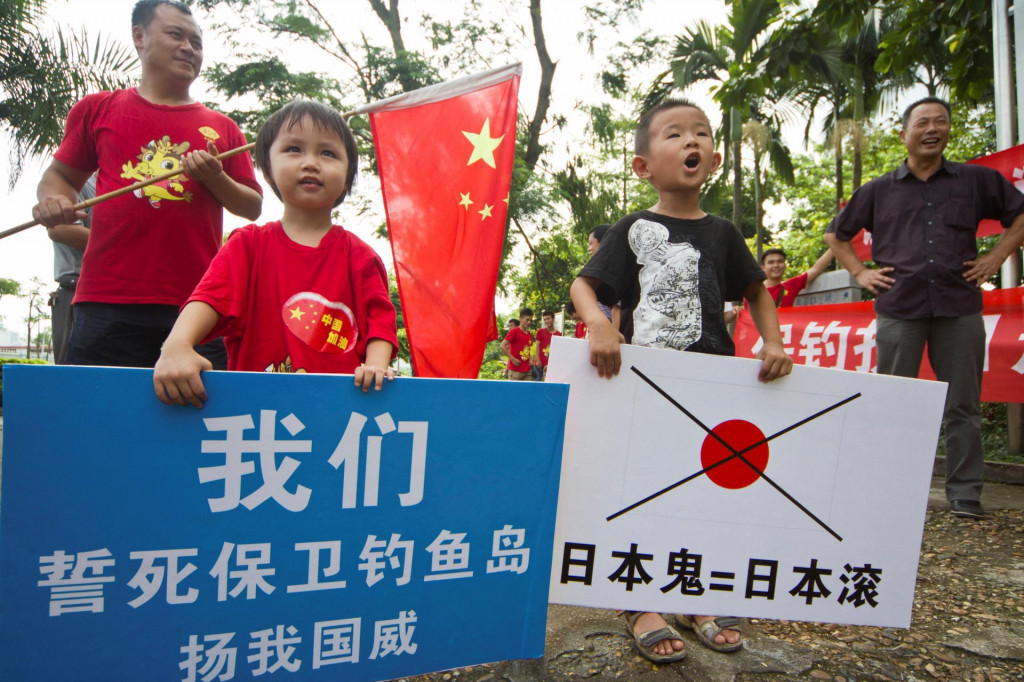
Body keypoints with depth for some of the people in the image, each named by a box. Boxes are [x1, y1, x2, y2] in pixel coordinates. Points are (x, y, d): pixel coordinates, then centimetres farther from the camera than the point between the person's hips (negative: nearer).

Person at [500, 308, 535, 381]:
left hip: (527, 371, 7)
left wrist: (530, 362, 10)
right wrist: (513, 359, -14)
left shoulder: (530, 335, 14)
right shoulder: (514, 331, -7)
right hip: (515, 371, -7)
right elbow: (502, 346, -14)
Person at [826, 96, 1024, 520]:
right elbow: (836, 235, 19)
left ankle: (965, 495, 13)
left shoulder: (977, 180, 11)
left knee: (962, 406, 3)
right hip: (899, 309, 0)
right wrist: (860, 272, 8)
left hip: (959, 308, 1)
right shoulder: (878, 191, 11)